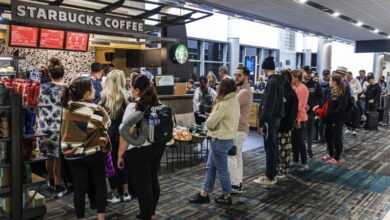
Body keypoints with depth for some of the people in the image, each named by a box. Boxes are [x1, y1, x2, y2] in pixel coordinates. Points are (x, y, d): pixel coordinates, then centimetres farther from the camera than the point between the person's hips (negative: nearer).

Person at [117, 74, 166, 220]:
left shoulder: (134, 107, -15)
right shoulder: (158, 104, 5)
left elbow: (126, 133, -17)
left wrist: (120, 155, -9)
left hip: (139, 151, -7)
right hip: (158, 146, 8)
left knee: (142, 186, 4)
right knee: (153, 181, 19)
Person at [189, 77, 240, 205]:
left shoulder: (224, 104, -23)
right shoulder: (234, 102, 6)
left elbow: (210, 123, -15)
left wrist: (210, 119, 5)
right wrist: (214, 118, -1)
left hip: (220, 140, -9)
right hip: (227, 138, 9)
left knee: (221, 170, 7)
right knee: (210, 167, 17)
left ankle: (227, 197, 22)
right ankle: (204, 194, 26)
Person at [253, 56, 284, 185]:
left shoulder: (271, 82, -18)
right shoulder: (279, 80, 12)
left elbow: (268, 105, -22)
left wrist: (261, 123, -19)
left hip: (270, 119, -9)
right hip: (276, 117, 10)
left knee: (269, 148, -2)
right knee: (273, 147, 15)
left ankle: (270, 177, 6)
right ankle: (272, 173, 25)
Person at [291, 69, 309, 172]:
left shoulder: (302, 88, -14)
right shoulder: (295, 88, 11)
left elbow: (301, 105, -18)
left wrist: (298, 119, -19)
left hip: (299, 118, -9)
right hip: (293, 117, 9)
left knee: (299, 141, -3)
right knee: (294, 140, 14)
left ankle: (305, 164, 7)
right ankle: (295, 161, 26)